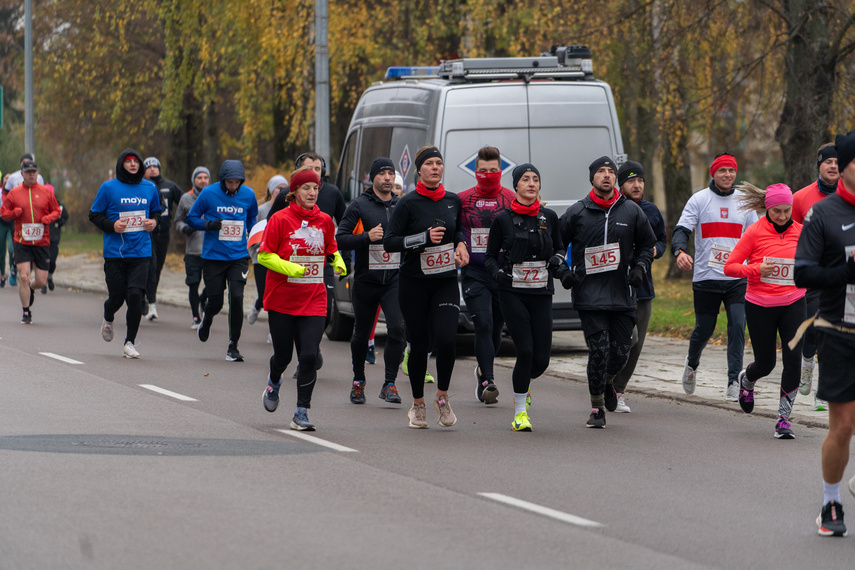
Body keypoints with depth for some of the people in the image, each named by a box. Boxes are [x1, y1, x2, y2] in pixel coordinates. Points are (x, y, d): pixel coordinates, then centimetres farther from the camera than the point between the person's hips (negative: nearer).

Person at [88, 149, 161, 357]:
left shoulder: (149, 188, 9)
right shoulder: (109, 188, -1)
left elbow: (156, 212, 23)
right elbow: (94, 215, 3)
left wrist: (154, 221, 1)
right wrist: (112, 225, -14)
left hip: (141, 252, 1)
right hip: (115, 252, -1)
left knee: (135, 295, -12)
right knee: (117, 297, 3)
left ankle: (130, 343, 0)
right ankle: (108, 320, 41)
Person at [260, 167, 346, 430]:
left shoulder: (324, 221, 5)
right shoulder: (280, 219, -7)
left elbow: (331, 249, 21)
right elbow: (264, 255, -7)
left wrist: (338, 262, 0)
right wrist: (289, 268, -22)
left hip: (314, 300, 2)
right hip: (281, 300, -2)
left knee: (309, 355, -11)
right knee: (283, 355, 7)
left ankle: (302, 413, -3)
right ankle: (274, 383, 43)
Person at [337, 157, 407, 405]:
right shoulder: (359, 206, -2)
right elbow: (341, 239, -8)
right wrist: (367, 237, -21)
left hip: (394, 280, 2)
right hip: (366, 280, -2)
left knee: (397, 328, -17)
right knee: (361, 334, 9)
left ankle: (389, 384, -13)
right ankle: (358, 382, 30)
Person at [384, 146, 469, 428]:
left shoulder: (453, 200, 6)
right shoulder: (408, 203, -7)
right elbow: (389, 242, -10)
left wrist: (461, 244, 5)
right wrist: (425, 238, -19)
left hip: (446, 281, 2)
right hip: (414, 283, -2)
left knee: (445, 339, -15)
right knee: (419, 345, 1)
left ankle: (442, 397, 7)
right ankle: (418, 405, 19)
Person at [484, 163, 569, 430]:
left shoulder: (549, 217, 6)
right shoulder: (503, 219, -1)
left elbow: (559, 247, 21)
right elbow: (489, 256, 5)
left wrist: (558, 260, -1)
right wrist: (497, 272, -15)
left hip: (542, 293, 3)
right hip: (513, 292, -3)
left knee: (541, 358, -3)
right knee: (525, 351, -14)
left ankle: (523, 385, 33)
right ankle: (519, 411, 0)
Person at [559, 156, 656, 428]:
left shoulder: (631, 211, 7)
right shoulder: (576, 213, 2)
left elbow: (647, 244, 19)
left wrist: (640, 268, 2)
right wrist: (563, 273, -2)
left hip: (623, 296, 2)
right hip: (589, 296, -2)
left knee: (620, 352, 1)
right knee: (599, 351, -11)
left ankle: (607, 382, 36)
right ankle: (597, 408, 2)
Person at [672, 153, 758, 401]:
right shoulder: (699, 199, 1)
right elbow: (681, 230, -6)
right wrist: (680, 251, -26)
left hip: (737, 278, 2)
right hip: (706, 277, -2)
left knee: (737, 326, -13)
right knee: (704, 329, 6)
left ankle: (734, 381, -10)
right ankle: (692, 364, 37)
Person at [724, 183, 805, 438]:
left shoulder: (800, 231, 1)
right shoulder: (755, 232, -7)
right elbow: (729, 266, -6)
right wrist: (756, 269, -20)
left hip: (793, 304, 2)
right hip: (760, 306, -2)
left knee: (793, 359, -12)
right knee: (765, 363, 6)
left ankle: (784, 418, -1)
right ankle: (746, 380, 44)